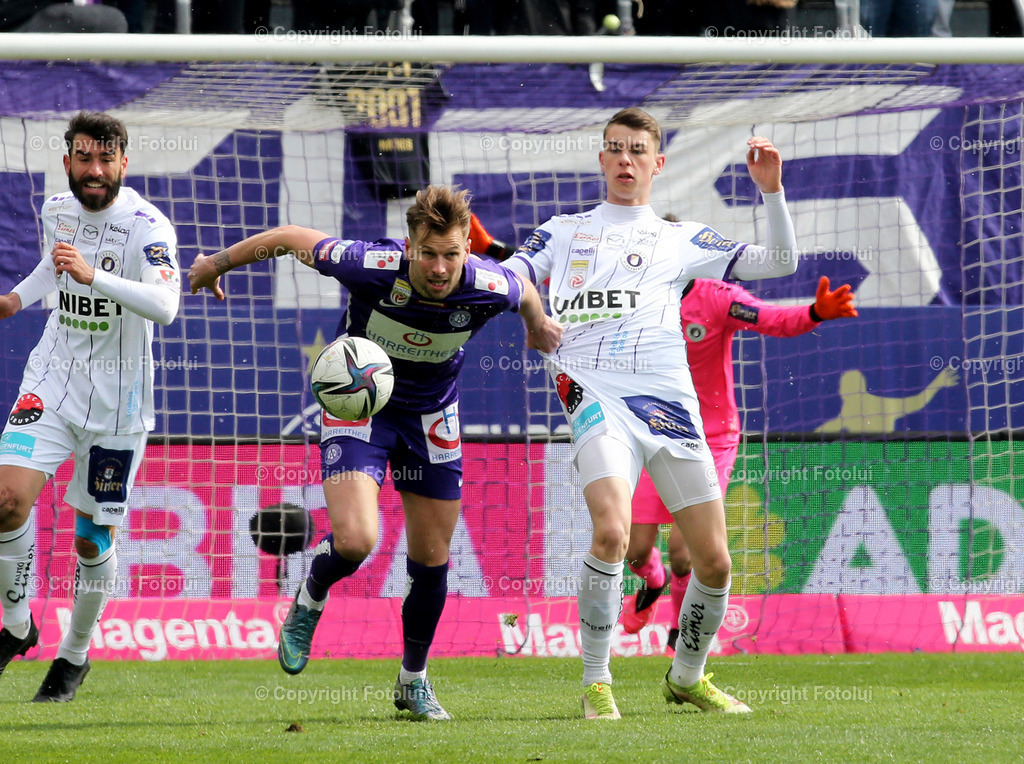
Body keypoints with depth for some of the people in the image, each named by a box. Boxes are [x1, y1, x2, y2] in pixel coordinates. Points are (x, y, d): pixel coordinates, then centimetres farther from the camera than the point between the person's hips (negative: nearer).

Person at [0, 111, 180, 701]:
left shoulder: (147, 226, -18)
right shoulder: (58, 210, 2)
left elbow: (165, 305, -35)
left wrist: (93, 275, -45)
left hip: (117, 402, -4)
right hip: (53, 381, 4)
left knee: (92, 540, 4)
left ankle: (75, 654, 27)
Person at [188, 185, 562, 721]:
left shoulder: (490, 287, -26)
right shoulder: (372, 267, -32)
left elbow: (526, 293, 1)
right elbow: (289, 238, -17)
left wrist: (538, 327, 23)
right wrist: (217, 264, -3)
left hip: (432, 414, 3)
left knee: (431, 557, 7)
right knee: (354, 540, -21)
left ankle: (414, 680, 29)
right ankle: (309, 603, 14)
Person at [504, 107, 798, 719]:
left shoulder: (682, 240, 20)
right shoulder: (565, 232, 21)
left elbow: (780, 262, 16)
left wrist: (771, 189, 5)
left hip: (668, 400, 2)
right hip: (595, 392, -2)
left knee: (714, 560, 0)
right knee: (612, 530, -27)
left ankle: (688, 677, 26)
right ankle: (596, 683, -15)